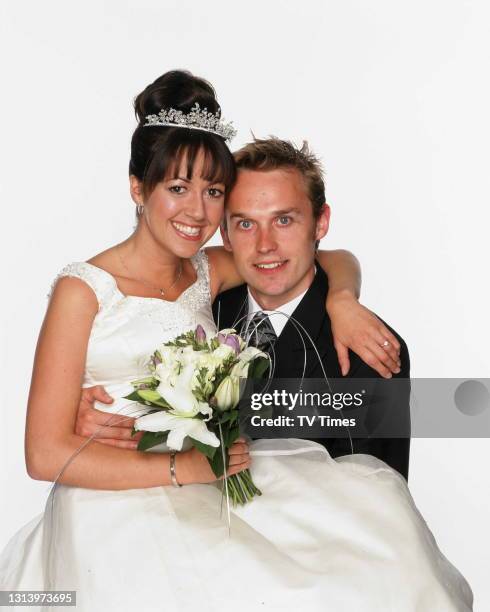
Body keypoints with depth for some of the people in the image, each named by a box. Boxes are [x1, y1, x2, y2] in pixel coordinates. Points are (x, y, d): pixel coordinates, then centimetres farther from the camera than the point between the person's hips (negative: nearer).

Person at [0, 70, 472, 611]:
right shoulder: (83, 290, -8)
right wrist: (181, 467, -15)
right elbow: (47, 455, -11)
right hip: (115, 506, -5)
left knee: (377, 493, -12)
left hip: (206, 490, 6)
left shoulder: (209, 273, 7)